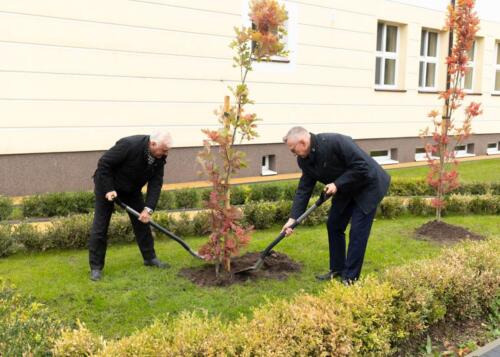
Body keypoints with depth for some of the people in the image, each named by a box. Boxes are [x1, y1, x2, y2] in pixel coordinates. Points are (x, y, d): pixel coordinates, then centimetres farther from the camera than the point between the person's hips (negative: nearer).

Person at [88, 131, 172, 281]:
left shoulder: (159, 158, -17)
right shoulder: (129, 145, -36)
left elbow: (155, 183, -16)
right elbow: (104, 163, -27)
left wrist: (148, 208, -26)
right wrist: (108, 189, -28)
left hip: (131, 189, 6)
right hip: (107, 184, -5)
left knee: (142, 221, 5)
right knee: (100, 225, -5)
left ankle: (149, 257, 18)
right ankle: (96, 267, 2)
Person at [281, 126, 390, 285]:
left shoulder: (335, 142, -33)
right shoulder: (304, 160, -8)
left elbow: (361, 167, -30)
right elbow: (303, 189, -5)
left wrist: (337, 184, -27)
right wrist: (293, 218, -12)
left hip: (368, 184, -8)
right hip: (346, 189, 8)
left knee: (357, 231, -8)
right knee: (334, 225, 8)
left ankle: (350, 278, 2)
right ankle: (337, 269, 23)